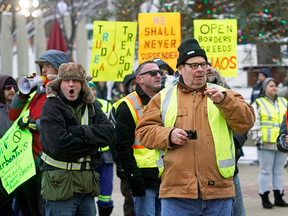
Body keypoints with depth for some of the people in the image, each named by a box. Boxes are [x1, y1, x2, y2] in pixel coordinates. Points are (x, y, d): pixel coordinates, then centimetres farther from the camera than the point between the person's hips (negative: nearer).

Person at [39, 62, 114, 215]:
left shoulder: (91, 106, 12)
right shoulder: (51, 107, -7)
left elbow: (109, 133, -2)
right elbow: (60, 144, -20)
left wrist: (83, 131, -17)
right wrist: (93, 146, -8)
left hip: (87, 184, 6)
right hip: (61, 184, -6)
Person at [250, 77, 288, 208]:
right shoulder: (258, 104, 1)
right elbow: (254, 124, -3)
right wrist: (257, 139, -10)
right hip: (266, 144, -5)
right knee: (266, 171, -2)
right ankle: (265, 198, 4)